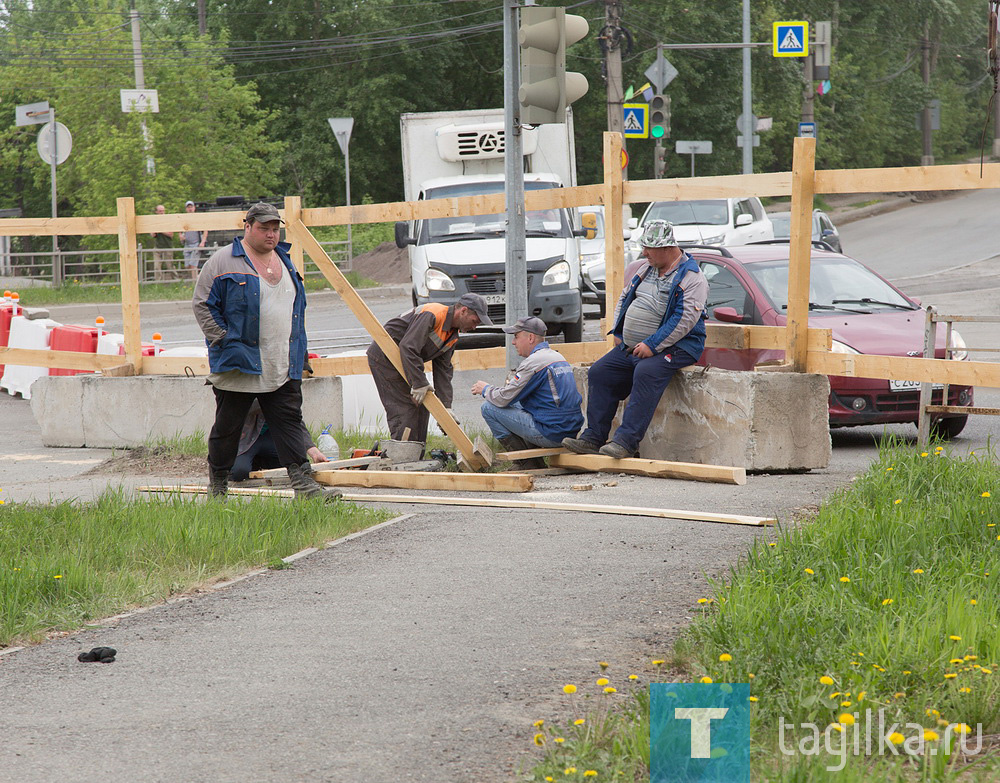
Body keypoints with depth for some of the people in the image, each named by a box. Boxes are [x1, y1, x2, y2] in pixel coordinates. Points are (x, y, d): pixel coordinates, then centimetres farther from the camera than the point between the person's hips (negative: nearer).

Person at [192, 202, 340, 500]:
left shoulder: (284, 260, 15)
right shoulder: (224, 261, -5)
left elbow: (297, 306, 25)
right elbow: (202, 304, -6)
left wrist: (296, 347, 17)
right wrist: (222, 340, -13)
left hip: (283, 367, 5)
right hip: (238, 364, -5)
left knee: (289, 420, -1)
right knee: (227, 425, 4)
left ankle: (303, 483, -4)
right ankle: (217, 484, 17)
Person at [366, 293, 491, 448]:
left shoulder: (452, 335, 6)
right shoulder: (432, 315, -25)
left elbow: (443, 370, 8)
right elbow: (408, 347, -32)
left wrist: (446, 407, -1)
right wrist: (419, 383, -32)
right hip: (383, 357, -10)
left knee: (421, 406, 9)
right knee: (405, 407, -14)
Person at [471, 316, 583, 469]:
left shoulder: (534, 362, -14)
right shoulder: (557, 356, 17)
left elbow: (504, 398, -13)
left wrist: (485, 389, 7)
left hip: (551, 435, -9)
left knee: (489, 408, -4)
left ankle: (527, 464, -1)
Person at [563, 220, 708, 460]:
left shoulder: (691, 277, -11)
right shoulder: (646, 269, 15)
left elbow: (685, 319, -20)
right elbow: (624, 298, 26)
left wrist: (652, 346, -24)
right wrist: (618, 334, 12)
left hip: (675, 346, -8)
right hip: (632, 346, 8)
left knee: (646, 373, -35)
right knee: (599, 372, -6)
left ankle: (627, 440, -38)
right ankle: (593, 437, -7)